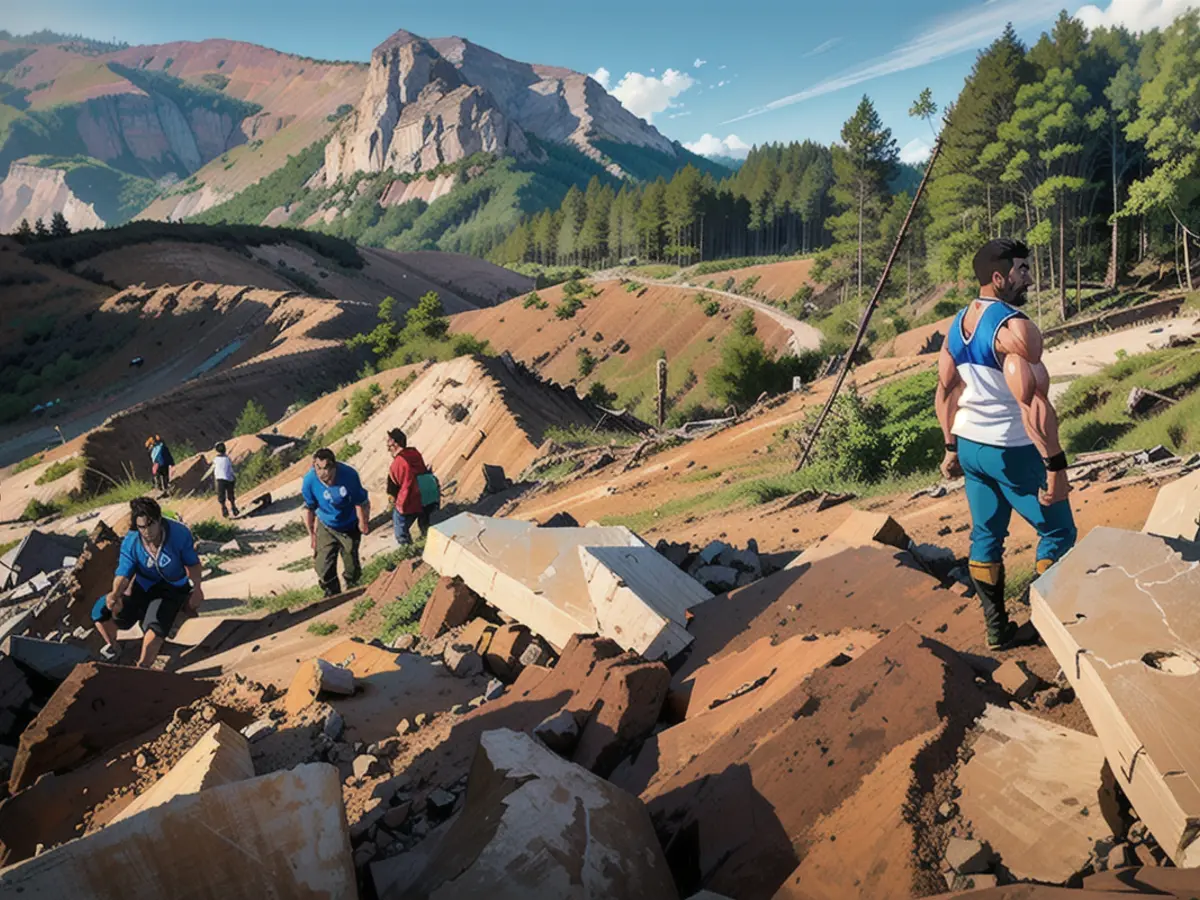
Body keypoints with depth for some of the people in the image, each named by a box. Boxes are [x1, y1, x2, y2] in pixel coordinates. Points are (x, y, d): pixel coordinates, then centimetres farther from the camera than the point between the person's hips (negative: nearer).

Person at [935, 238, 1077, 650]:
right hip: (1012, 451, -8)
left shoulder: (957, 324, 5)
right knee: (1057, 533, 9)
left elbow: (945, 392, 12)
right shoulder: (1015, 327, -21)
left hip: (970, 447, 8)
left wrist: (952, 447, 19)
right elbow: (1033, 403, -27)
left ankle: (996, 627, 25)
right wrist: (1055, 465, -23)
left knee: (986, 535, 16)